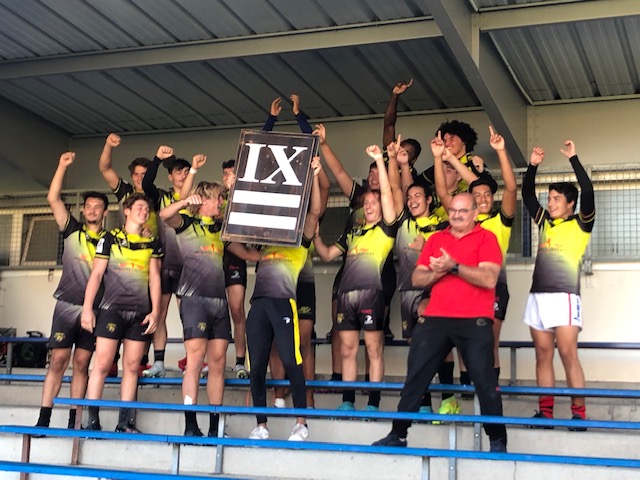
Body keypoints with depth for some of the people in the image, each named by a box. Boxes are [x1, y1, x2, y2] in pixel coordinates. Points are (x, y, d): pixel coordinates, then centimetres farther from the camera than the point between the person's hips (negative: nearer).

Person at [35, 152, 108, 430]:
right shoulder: (72, 231, 7)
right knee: (58, 360, -6)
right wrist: (63, 166, -7)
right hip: (67, 305, -1)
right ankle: (43, 420, -5)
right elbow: (53, 199, -1)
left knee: (81, 364, 2)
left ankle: (73, 422, 6)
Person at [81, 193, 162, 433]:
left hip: (140, 313, 3)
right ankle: (92, 421, -5)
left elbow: (154, 278, 9)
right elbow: (96, 274, 3)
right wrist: (87, 308, -4)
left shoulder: (152, 243, 14)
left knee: (132, 367, 3)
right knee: (102, 364, -8)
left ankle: (125, 422, 6)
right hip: (112, 308, -3)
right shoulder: (110, 238, 7)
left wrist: (155, 311, 0)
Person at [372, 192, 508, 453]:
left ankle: (497, 440, 6)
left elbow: (489, 278, -13)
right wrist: (438, 272, -9)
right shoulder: (435, 239, 16)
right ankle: (398, 434, 13)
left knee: (485, 380, -5)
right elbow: (417, 279, 10)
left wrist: (454, 266, -18)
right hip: (435, 319, 4)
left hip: (474, 322, -4)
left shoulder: (486, 238, 2)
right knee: (415, 376, 4)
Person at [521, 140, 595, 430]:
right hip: (537, 296, 6)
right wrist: (533, 166, 10)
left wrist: (573, 159, -7)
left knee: (568, 354, -11)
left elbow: (588, 192, -10)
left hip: (564, 296, -6)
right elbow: (527, 194, 21)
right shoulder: (544, 223, 18)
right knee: (543, 355, 4)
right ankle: (545, 412, 6)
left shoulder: (580, 225, 3)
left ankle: (579, 414, -8)